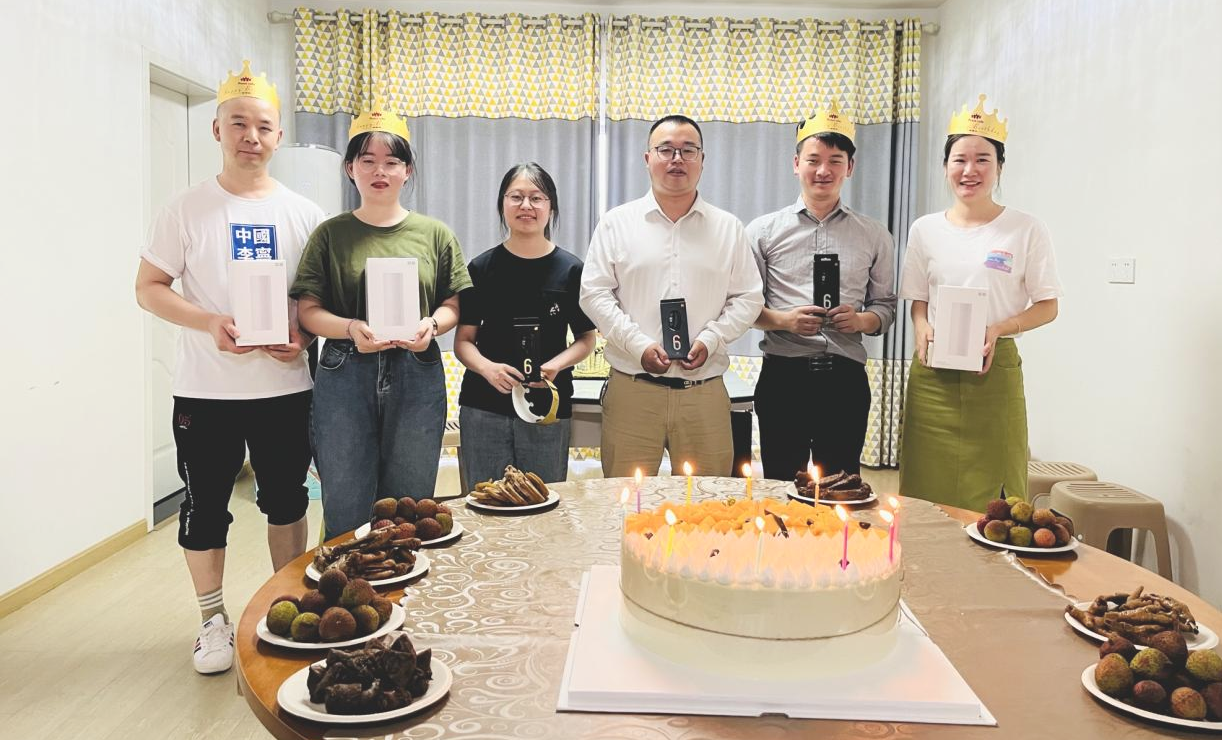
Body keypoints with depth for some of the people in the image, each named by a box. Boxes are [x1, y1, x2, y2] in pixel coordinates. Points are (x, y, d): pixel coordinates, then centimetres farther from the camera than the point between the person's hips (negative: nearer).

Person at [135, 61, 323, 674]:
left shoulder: (302, 214, 4)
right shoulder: (187, 210, -1)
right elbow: (148, 288, -1)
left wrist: (304, 336, -11)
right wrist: (208, 323, -18)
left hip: (285, 388, 2)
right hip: (205, 391, -1)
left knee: (286, 502, 12)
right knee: (205, 509, 8)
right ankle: (214, 620, 26)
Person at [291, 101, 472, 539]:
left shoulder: (434, 234, 8)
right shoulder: (331, 234, 6)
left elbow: (452, 304, 9)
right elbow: (307, 310, 2)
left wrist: (432, 324, -12)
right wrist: (350, 328, -17)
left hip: (416, 376, 1)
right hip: (345, 376, -1)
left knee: (410, 506, 9)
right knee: (345, 508, 3)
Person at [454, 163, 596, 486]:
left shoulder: (570, 270, 2)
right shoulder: (482, 268, 3)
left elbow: (586, 338, 7)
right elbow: (463, 340, 5)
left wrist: (555, 365, -12)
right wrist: (487, 368, -15)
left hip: (548, 410, 0)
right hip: (484, 408, 0)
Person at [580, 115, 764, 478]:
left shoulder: (728, 228, 10)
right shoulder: (617, 223, 6)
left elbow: (748, 298, 10)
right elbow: (594, 293, 1)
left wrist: (710, 340, -7)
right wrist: (639, 345, -10)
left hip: (705, 393, 2)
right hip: (632, 390, -1)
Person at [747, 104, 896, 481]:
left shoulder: (874, 235, 11)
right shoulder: (764, 231, 6)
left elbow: (885, 307, 14)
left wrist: (861, 320, -8)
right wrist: (784, 320, -13)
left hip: (846, 379, 2)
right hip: (784, 376, -1)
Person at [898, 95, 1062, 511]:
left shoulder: (1026, 230, 1)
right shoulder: (925, 230, 9)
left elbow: (1047, 307, 3)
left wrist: (999, 329, -15)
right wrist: (921, 329, -7)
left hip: (995, 371, -2)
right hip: (933, 372, 2)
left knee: (991, 499, -1)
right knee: (926, 492, 3)